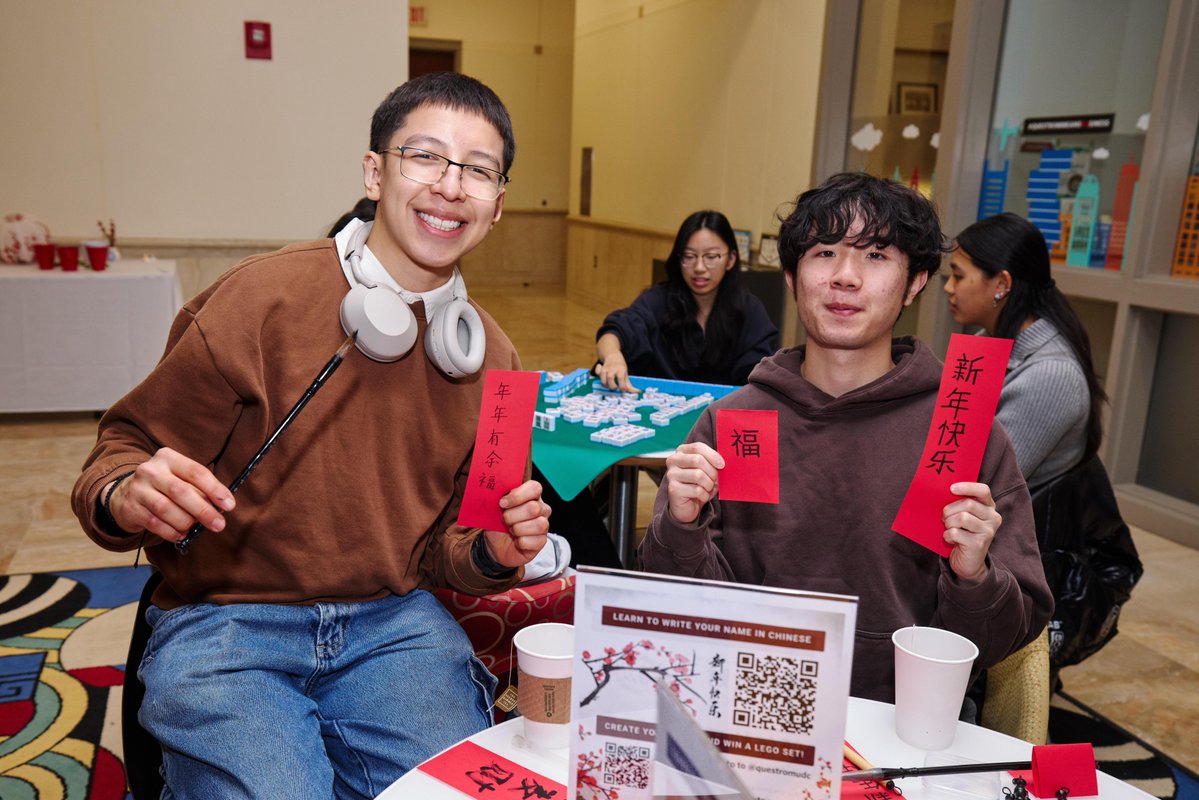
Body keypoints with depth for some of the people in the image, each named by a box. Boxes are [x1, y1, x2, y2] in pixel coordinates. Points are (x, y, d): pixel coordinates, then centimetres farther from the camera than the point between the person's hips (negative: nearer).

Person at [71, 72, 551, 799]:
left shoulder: (488, 356, 3)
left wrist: (494, 553, -9)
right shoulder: (260, 299, -10)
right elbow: (128, 447, -2)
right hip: (227, 621, -2)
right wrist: (126, 496, -25)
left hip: (394, 619, 3)